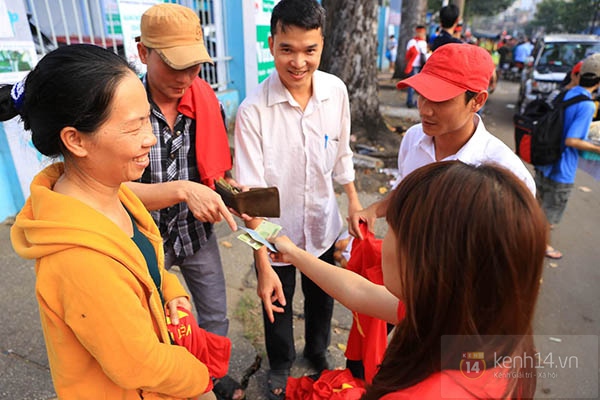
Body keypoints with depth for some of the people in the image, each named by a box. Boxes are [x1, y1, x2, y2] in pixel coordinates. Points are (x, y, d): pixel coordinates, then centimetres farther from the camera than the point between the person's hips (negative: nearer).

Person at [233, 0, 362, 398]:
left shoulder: (336, 91, -11)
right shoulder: (253, 110, -23)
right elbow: (251, 193, -22)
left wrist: (353, 199, 9)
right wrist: (263, 263, -23)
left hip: (325, 225, 4)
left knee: (322, 297, 26)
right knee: (277, 304, 21)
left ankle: (318, 349, 59)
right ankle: (280, 366, 53)